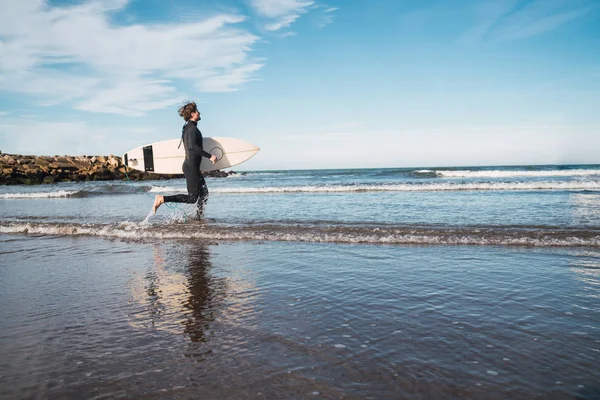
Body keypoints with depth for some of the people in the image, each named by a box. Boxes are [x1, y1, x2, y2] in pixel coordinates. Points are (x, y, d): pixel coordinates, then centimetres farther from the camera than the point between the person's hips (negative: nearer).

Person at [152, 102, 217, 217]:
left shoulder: (187, 128, 14)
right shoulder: (192, 128, -15)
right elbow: (192, 146, -30)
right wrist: (210, 156, -27)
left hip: (192, 166, 10)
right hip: (191, 167, -10)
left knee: (204, 193, 13)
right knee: (192, 198, -6)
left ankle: (199, 217, 17)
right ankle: (162, 199, -9)